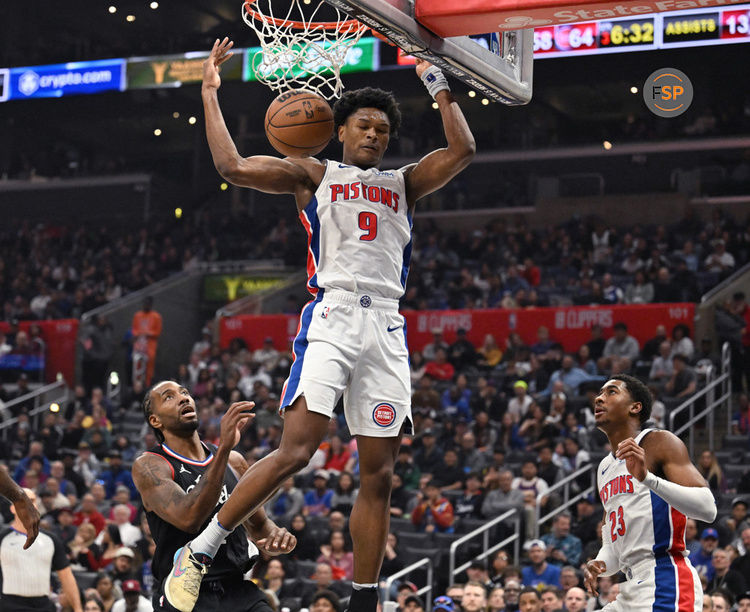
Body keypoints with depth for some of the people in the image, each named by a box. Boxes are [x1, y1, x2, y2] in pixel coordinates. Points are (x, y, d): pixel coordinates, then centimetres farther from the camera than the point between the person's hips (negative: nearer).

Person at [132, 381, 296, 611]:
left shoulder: (233, 461, 13)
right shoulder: (149, 466, -5)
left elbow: (259, 525, 24)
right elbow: (188, 519, -23)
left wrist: (275, 537, -2)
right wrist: (224, 447, -28)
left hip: (239, 590, 5)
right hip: (184, 593, -5)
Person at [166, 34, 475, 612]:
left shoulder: (404, 184, 23)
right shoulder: (313, 175, 13)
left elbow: (463, 150, 10)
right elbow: (233, 167, 1)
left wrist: (439, 85, 12)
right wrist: (210, 93, 5)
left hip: (386, 329, 4)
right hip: (331, 317, -4)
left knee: (379, 473, 2)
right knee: (297, 449, -20)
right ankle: (201, 548, -9)